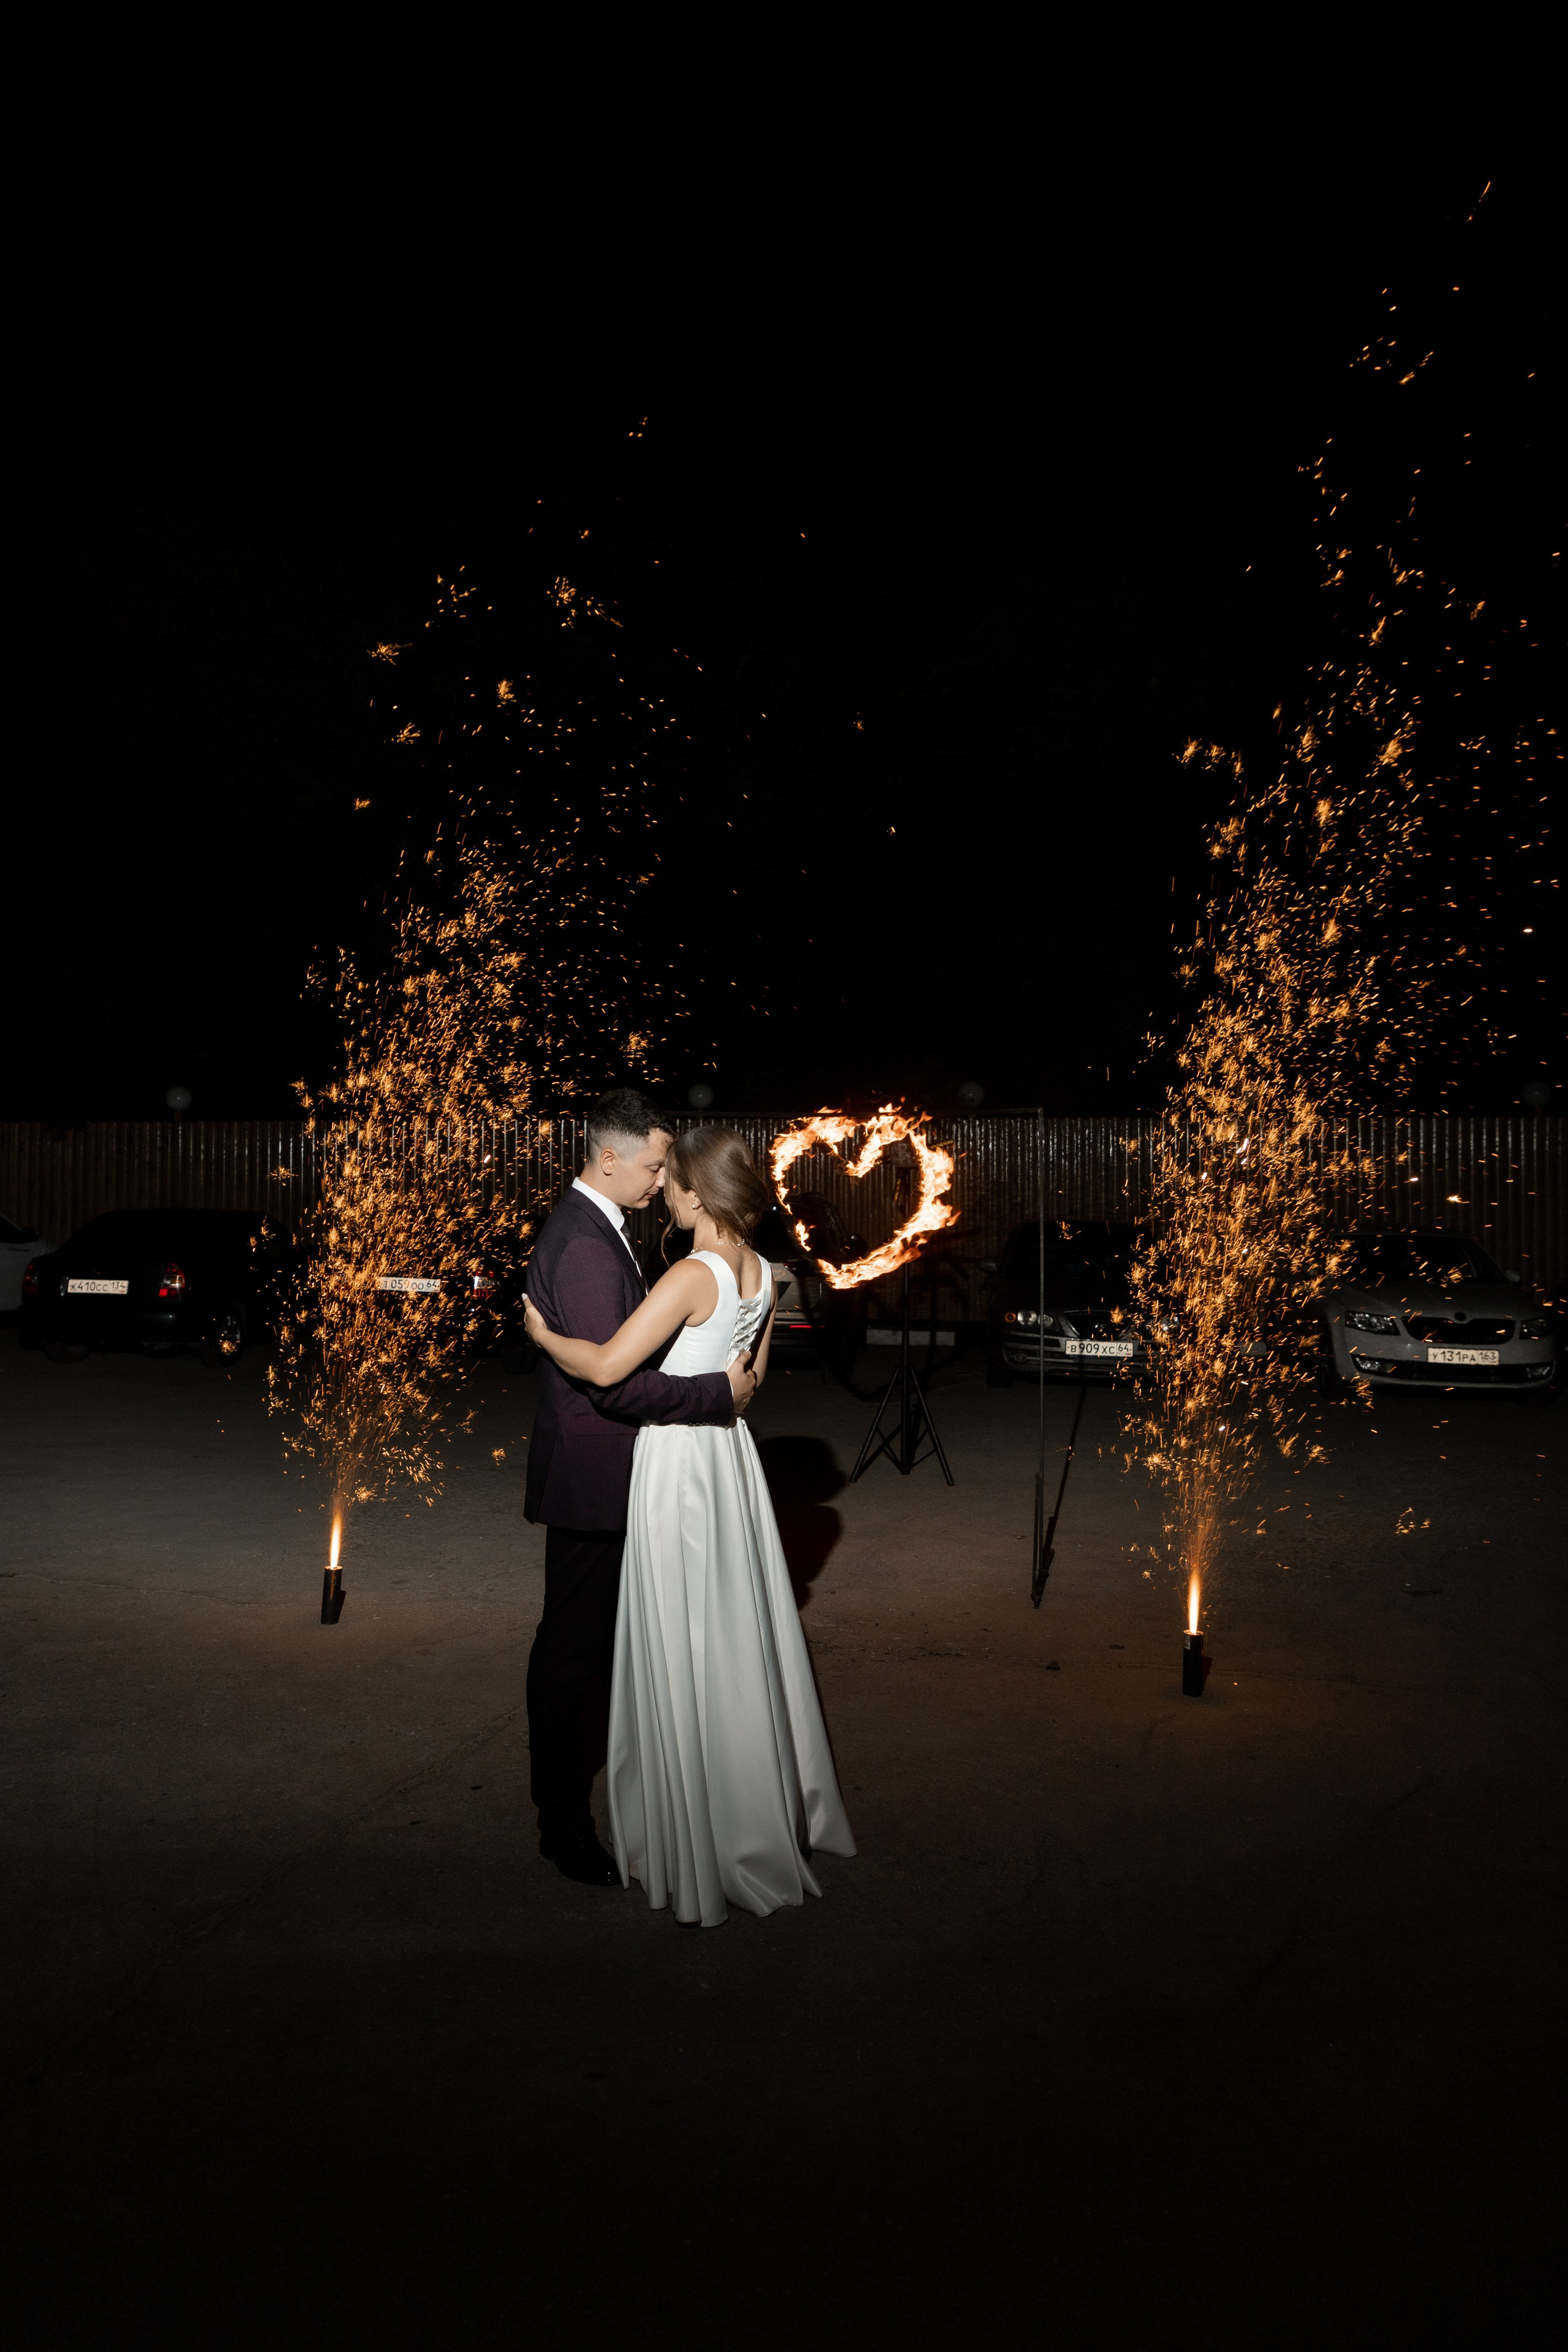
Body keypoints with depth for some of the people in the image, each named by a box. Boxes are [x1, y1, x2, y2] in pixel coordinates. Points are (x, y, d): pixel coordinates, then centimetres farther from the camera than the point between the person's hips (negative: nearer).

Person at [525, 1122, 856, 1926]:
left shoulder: (693, 1275, -22)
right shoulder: (759, 1272, 3)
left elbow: (606, 1367, -27)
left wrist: (543, 1335, -10)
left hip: (679, 1461, -8)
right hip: (729, 1449, 8)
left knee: (686, 1654, 4)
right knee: (743, 1635, 19)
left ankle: (704, 1842, 16)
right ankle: (776, 1803, 32)